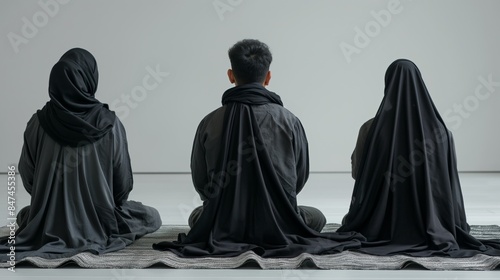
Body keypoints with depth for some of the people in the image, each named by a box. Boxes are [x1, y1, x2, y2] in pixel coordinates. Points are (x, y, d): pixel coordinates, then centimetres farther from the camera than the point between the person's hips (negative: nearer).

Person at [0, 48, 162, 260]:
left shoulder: (38, 123, -8)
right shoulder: (109, 124, -14)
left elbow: (27, 175, -1)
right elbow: (123, 181, -7)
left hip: (47, 226, 3)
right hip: (99, 225, -3)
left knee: (25, 214, 37)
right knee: (152, 216, 22)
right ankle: (99, 236, 2)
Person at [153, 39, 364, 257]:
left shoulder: (209, 123, -8)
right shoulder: (289, 121, -9)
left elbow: (201, 182, 2)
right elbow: (300, 177, 3)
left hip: (225, 225, 0)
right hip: (280, 224, 0)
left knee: (197, 215, 35)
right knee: (316, 217, 31)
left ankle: (230, 238, 7)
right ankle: (275, 234, 8)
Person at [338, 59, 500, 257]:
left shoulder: (371, 129, -14)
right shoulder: (441, 132, -9)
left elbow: (357, 173, -1)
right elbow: (450, 185, -3)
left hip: (382, 228, -1)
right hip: (429, 225, 1)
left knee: (347, 219, 34)